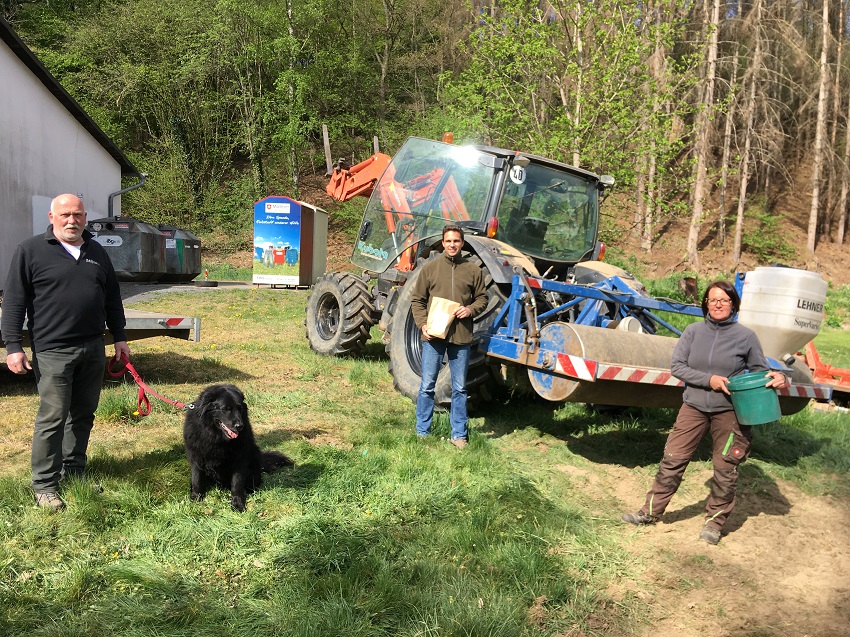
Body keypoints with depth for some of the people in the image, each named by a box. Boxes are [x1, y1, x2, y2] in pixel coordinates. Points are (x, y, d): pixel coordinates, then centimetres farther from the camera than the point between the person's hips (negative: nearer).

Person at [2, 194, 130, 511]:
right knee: (52, 417, -4)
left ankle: (74, 471, 27)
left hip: (93, 349, 5)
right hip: (52, 350, -5)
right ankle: (44, 485, 8)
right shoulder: (31, 251, -2)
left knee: (84, 414, 12)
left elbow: (112, 299, 19)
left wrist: (119, 337, 15)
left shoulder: (97, 253, 14)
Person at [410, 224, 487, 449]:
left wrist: (470, 309, -9)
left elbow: (482, 298, 12)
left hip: (461, 337, 1)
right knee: (427, 386, 4)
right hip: (433, 336, -1)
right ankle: (422, 432, 17)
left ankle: (459, 434, 20)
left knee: (459, 388, 9)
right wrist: (422, 324, -8)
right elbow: (417, 300, 6)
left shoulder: (473, 270, 5)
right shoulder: (430, 267, 3)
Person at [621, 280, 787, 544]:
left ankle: (715, 521, 27)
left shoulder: (746, 336, -3)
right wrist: (709, 379, -16)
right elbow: (677, 366, -3)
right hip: (694, 406, 1)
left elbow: (759, 371, 5)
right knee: (672, 460, 4)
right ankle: (651, 511, 18)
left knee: (725, 468, 7)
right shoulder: (693, 331, 0)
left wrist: (775, 377, -18)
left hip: (730, 411, -1)